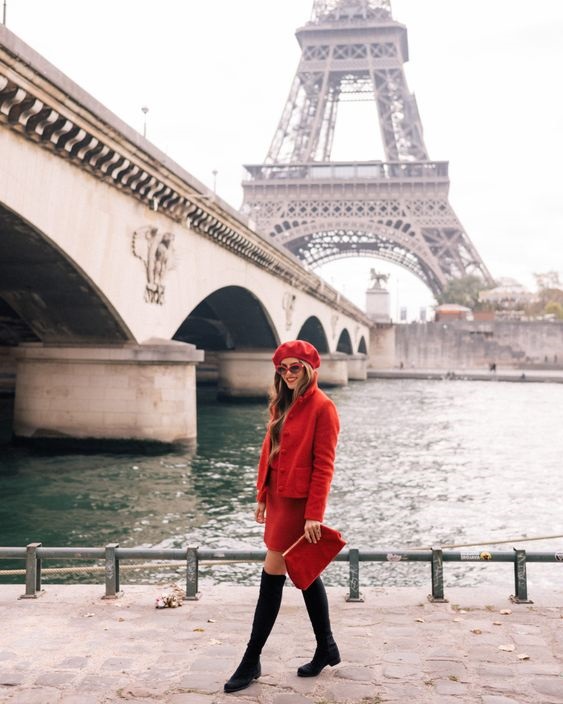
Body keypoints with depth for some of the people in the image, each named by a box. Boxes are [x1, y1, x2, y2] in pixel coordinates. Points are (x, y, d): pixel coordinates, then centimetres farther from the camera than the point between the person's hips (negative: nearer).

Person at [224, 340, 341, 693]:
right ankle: (327, 648, 30)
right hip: (278, 498, 8)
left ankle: (252, 660, 8)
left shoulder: (322, 407, -13)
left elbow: (323, 465, -16)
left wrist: (314, 515, -18)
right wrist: (262, 496, 12)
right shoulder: (283, 404, 11)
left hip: (298, 502, -8)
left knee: (272, 574, -3)